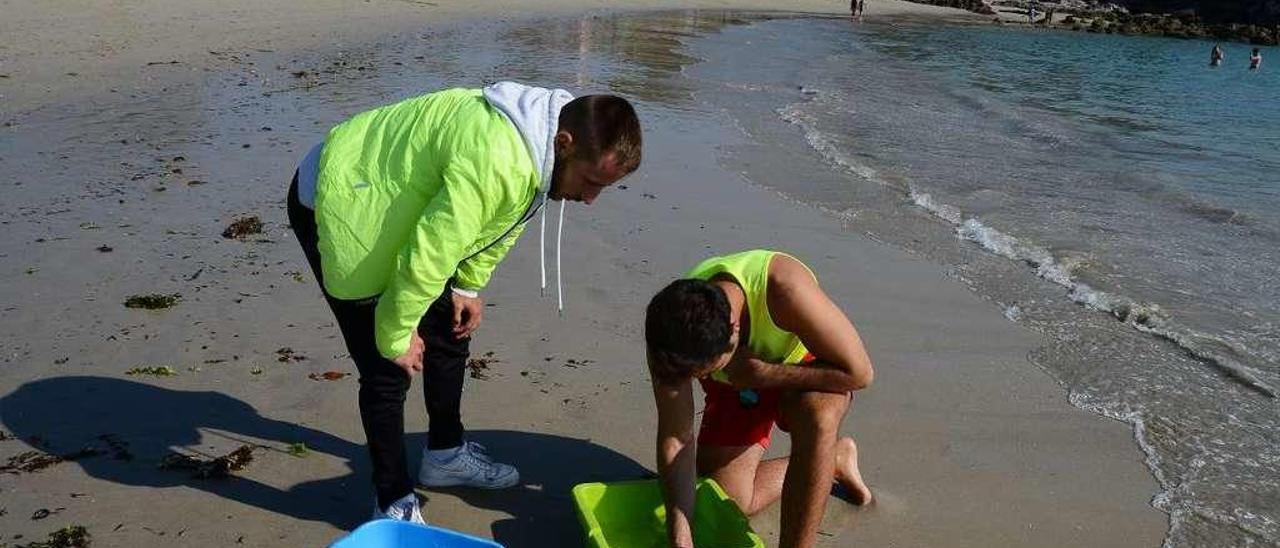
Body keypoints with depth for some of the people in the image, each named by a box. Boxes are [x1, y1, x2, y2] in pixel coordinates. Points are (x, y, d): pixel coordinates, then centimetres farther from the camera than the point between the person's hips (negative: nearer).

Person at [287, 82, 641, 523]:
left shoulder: (539, 142, -8)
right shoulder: (496, 162, -39)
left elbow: (498, 220, 9)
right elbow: (425, 257, -33)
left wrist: (468, 287, 10)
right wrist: (397, 337, -19)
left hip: (391, 199, 9)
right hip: (335, 208, -9)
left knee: (450, 333, 15)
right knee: (388, 369, -7)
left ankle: (446, 454, 34)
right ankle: (394, 504, 10)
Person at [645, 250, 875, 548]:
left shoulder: (785, 289, -42)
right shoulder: (670, 328, -30)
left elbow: (858, 372, -32)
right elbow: (675, 436, -22)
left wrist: (762, 375, -35)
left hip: (805, 368, -3)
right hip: (736, 382, 4)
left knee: (817, 415, -39)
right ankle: (835, 459, 20)